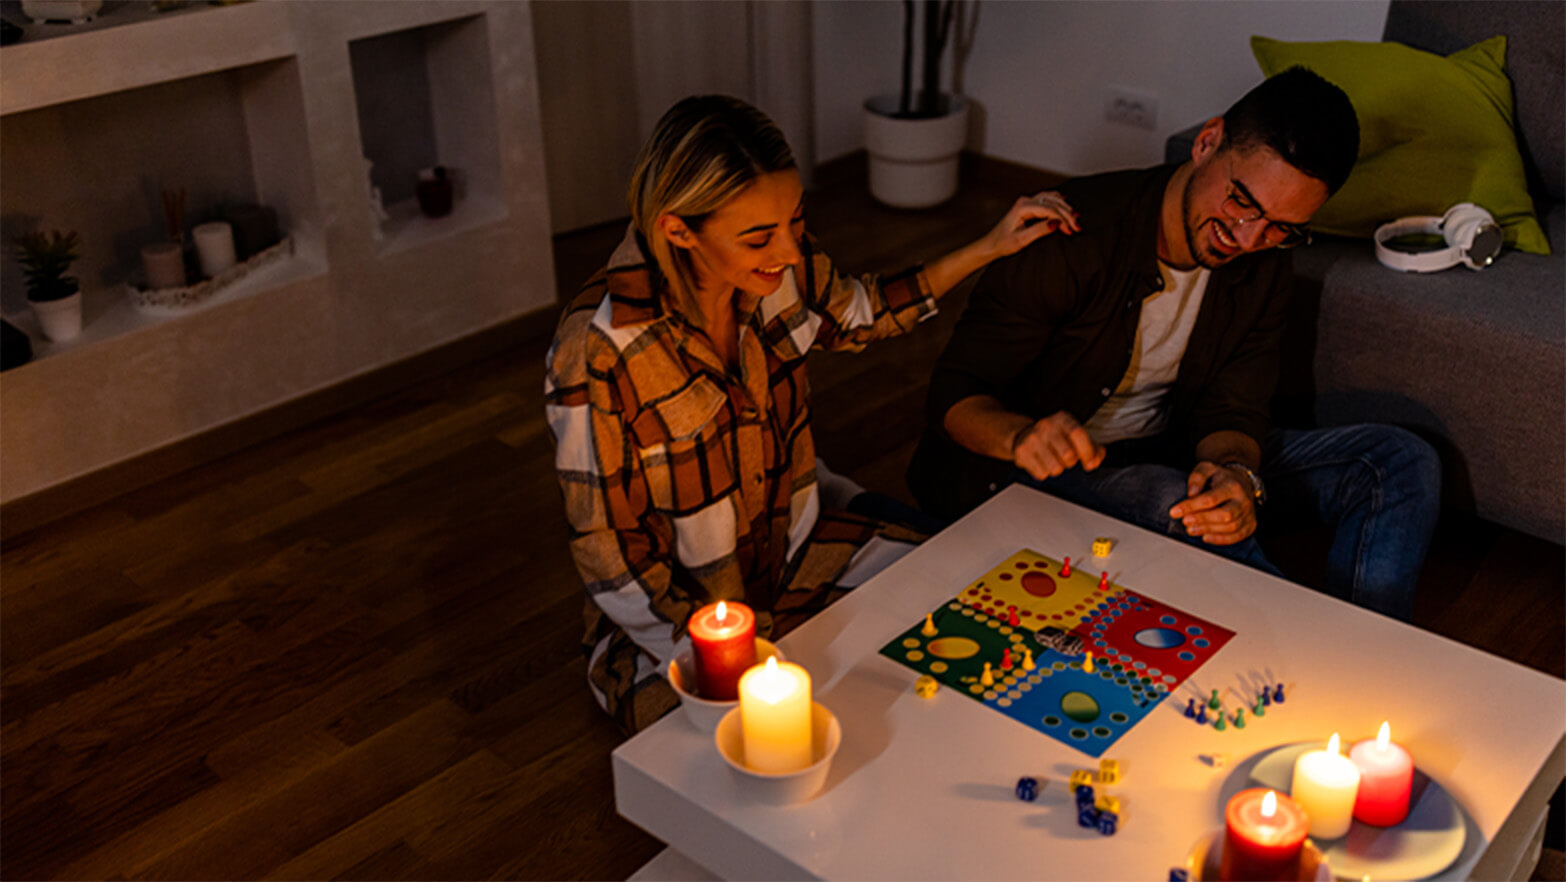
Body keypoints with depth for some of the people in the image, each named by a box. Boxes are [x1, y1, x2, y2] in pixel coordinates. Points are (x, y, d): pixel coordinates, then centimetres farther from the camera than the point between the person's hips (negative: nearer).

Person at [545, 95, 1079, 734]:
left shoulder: (779, 272, -11)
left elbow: (858, 314, 14)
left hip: (794, 549, 6)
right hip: (677, 622, -6)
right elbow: (612, 561, -20)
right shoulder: (598, 352, -29)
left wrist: (990, 248, 7)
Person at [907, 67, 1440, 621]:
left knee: (1401, 463, -6)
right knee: (1178, 507, -39)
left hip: (1166, 454, 6)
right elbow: (955, 392, -23)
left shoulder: (1263, 263, -5)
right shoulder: (1071, 237, -24)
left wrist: (1235, 474, -31)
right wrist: (1022, 435, -47)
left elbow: (1230, 409, -6)